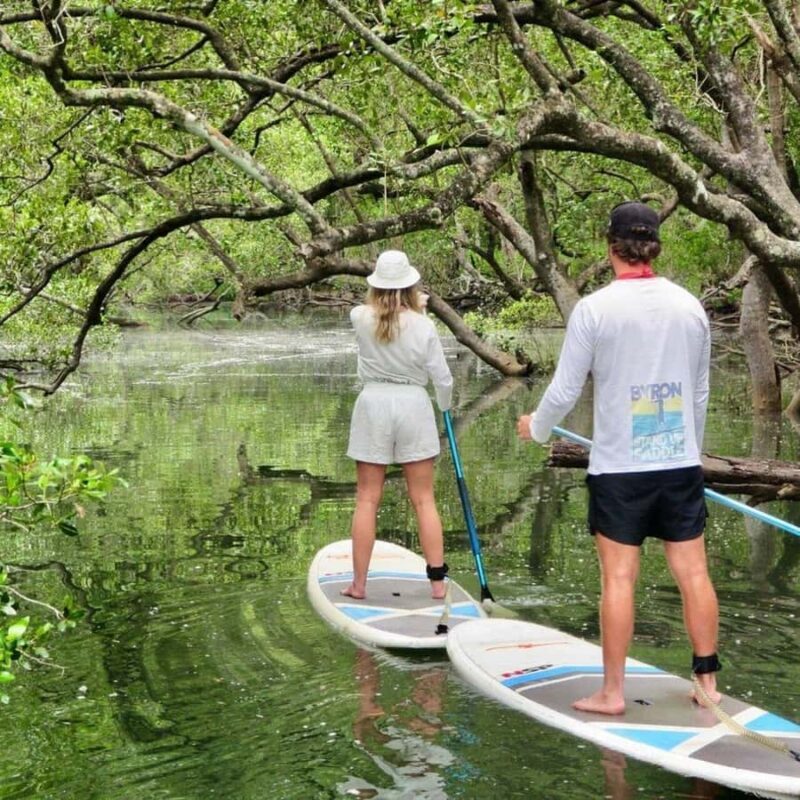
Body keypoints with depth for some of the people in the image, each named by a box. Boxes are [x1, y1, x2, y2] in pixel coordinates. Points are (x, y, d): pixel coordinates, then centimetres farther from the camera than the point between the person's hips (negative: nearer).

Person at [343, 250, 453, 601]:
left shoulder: (360, 317, -5)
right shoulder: (422, 325, -9)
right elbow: (442, 378, -2)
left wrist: (412, 307, 35)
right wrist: (445, 405, 19)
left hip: (373, 404, 1)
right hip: (413, 406, -1)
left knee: (367, 499, 6)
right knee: (424, 499, 6)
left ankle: (359, 583, 10)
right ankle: (437, 581, 9)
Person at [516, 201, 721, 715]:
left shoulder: (594, 308, -9)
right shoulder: (690, 307, 4)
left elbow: (565, 390, -6)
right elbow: (701, 393, 11)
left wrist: (536, 428, 14)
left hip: (619, 466, -3)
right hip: (682, 464, 4)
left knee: (619, 578, 2)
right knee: (693, 572, 8)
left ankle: (613, 692, 8)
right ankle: (708, 683, 16)